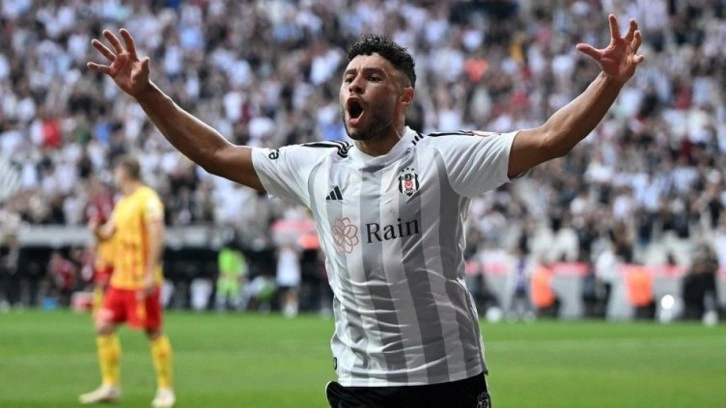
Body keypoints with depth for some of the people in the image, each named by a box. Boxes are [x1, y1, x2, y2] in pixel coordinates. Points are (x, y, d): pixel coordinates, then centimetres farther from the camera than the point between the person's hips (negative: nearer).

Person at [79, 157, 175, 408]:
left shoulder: (147, 199, -11)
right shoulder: (122, 203, 16)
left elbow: (157, 236, -18)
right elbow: (107, 233, 21)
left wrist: (150, 273, -23)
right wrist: (97, 230, -3)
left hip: (141, 281, -9)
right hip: (120, 280, 9)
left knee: (153, 332, -3)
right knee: (104, 326, 4)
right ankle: (110, 386, 10)